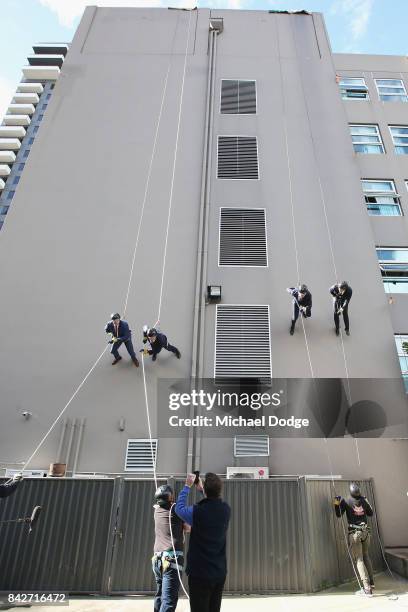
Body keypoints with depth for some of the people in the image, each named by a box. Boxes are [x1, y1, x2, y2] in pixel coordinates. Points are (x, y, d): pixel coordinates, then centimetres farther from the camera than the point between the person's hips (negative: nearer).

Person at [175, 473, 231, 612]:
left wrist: (187, 486, 7)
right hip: (220, 572, 5)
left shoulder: (197, 511, -22)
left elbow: (179, 508, -1)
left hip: (200, 573, -5)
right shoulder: (226, 510, -7)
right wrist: (201, 489, 23)